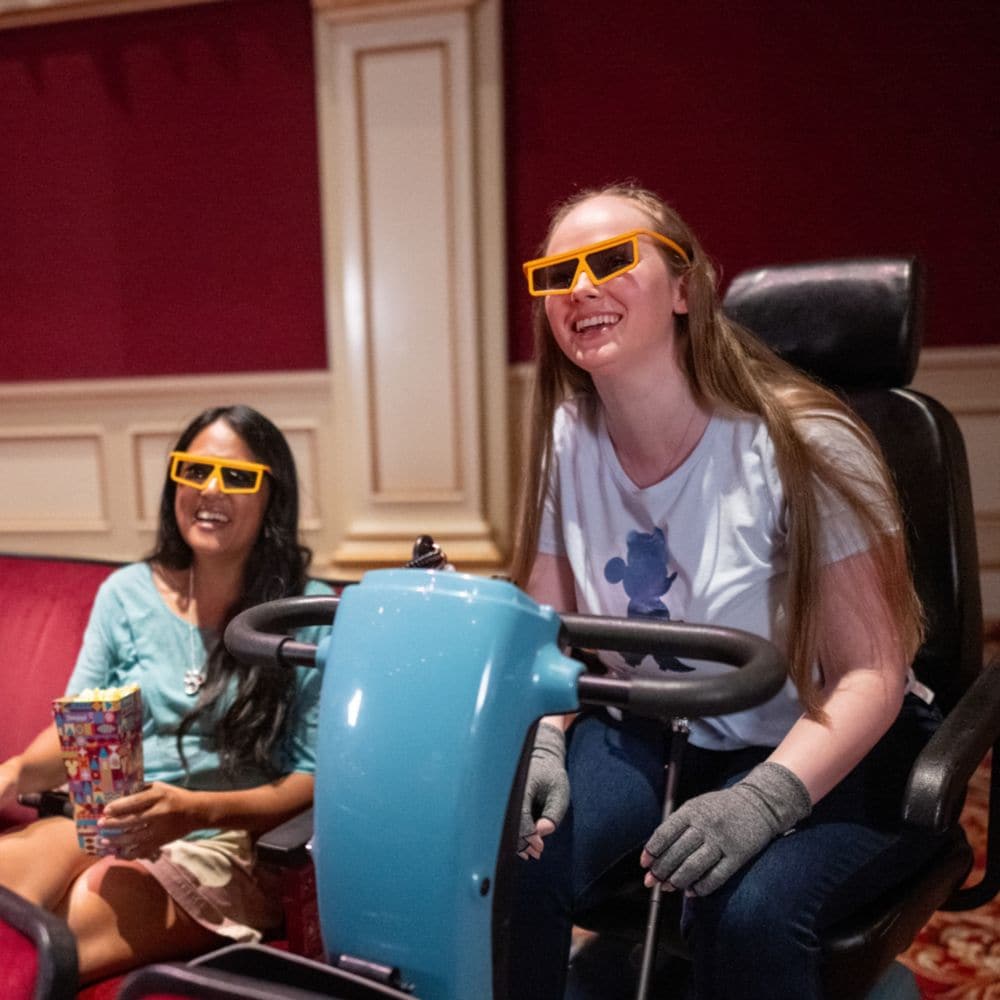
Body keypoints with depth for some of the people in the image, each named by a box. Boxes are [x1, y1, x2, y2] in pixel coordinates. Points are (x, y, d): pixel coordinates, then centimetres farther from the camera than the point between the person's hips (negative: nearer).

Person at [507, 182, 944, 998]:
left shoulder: (803, 444, -19)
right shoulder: (566, 441, -4)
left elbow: (870, 676, -17)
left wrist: (763, 801, -32)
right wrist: (540, 746, -20)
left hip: (822, 752, -3)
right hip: (645, 737, 4)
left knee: (748, 910, -32)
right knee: (509, 868, -22)